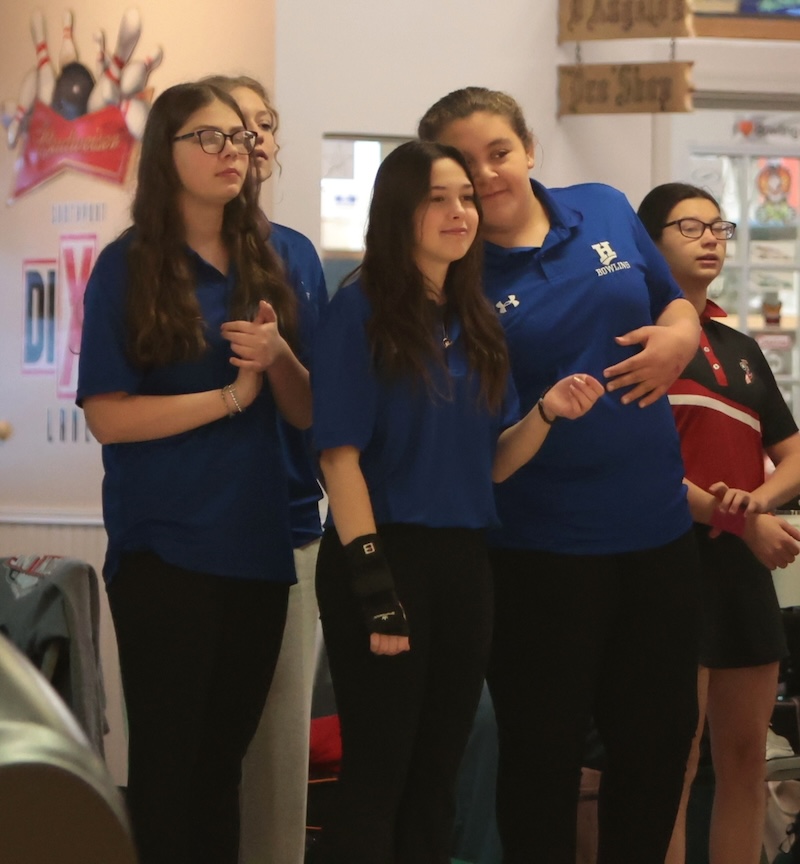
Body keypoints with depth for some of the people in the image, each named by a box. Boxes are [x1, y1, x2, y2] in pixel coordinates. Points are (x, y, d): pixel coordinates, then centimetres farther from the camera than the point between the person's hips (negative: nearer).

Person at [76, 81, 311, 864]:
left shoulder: (268, 266, 9)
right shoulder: (129, 267, -6)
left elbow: (308, 412, 7)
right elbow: (107, 415, -12)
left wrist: (276, 354, -12)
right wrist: (230, 395, -14)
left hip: (257, 546, 5)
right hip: (164, 549, -5)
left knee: (225, 758, 12)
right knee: (166, 761, -1)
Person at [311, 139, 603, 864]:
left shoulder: (479, 324, 11)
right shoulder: (362, 311, -7)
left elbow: (492, 464, 12)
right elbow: (340, 456, -13)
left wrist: (547, 412, -7)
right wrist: (374, 586, -19)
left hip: (464, 561, 6)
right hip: (385, 555, -6)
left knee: (435, 777, 11)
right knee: (376, 777, -2)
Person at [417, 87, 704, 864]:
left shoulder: (606, 211, 4)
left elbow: (674, 304, 16)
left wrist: (677, 337, -5)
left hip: (657, 528, 5)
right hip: (541, 545, -5)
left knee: (659, 736, 15)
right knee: (543, 750, 7)